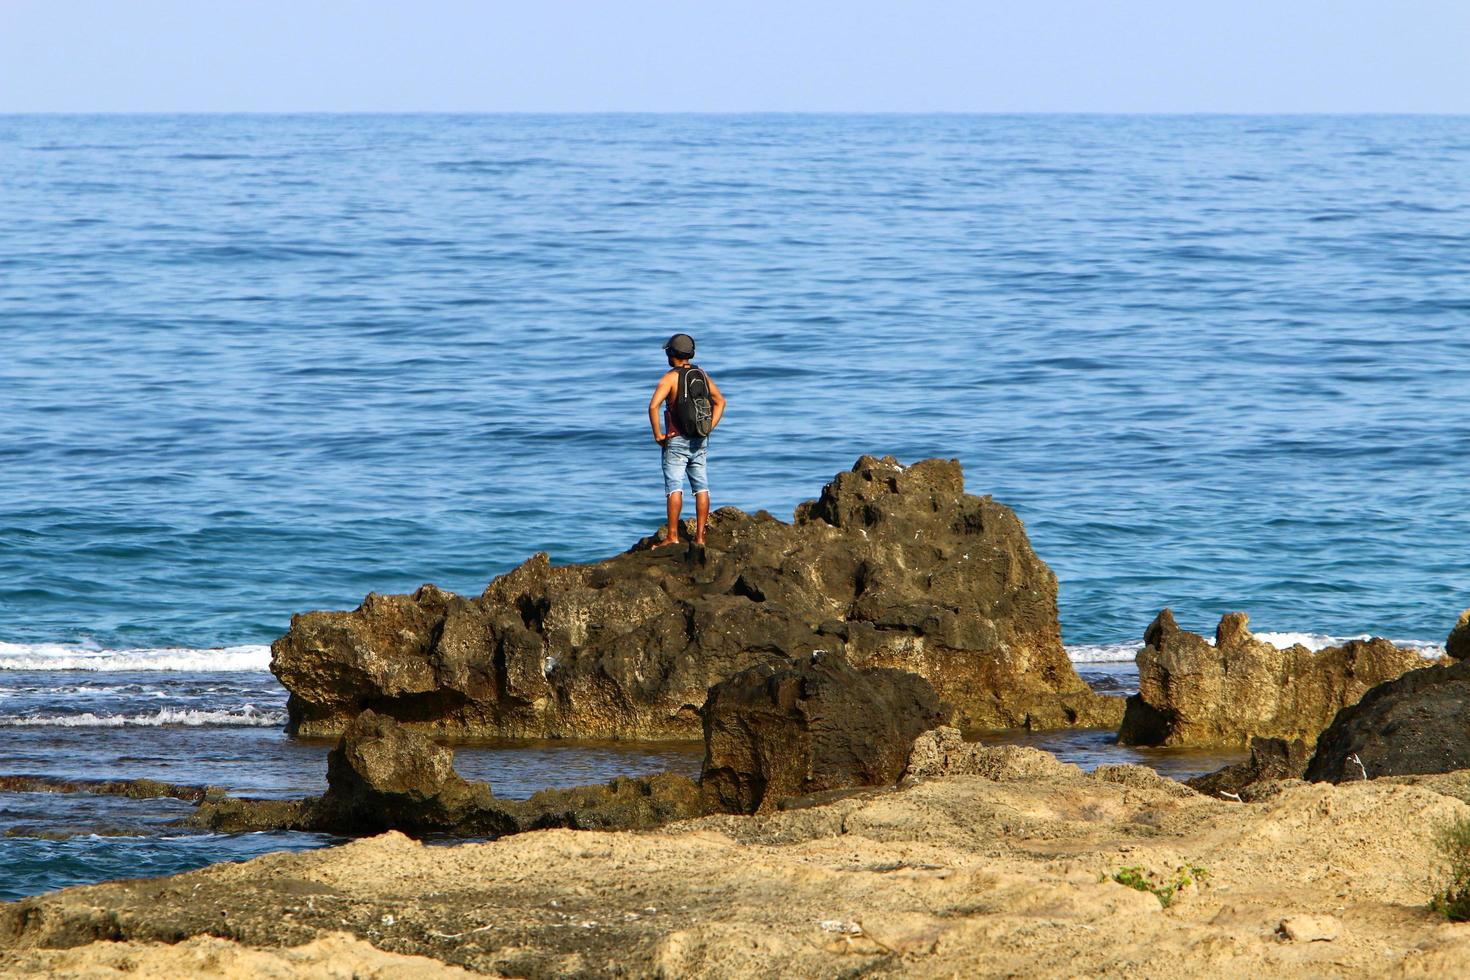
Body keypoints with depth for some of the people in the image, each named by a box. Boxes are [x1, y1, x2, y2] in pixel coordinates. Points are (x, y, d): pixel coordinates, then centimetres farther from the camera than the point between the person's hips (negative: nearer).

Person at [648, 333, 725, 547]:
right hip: (699, 441, 5)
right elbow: (720, 402, 14)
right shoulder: (701, 375, 6)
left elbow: (654, 405, -24)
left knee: (674, 488, -5)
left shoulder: (670, 377, -12)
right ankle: (700, 536, 8)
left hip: (676, 440, -5)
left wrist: (658, 434, -15)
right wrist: (709, 428, 12)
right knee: (701, 488, 7)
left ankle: (672, 536, -8)